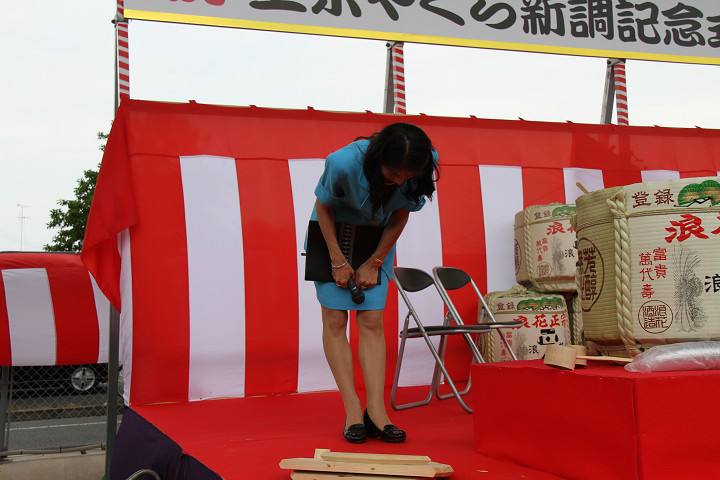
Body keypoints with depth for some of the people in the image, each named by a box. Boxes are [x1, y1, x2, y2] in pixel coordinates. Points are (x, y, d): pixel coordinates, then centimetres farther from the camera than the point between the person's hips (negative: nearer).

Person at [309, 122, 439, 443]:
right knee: (335, 319, -7)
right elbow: (323, 206, -15)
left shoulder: (422, 169, -24)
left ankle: (376, 411, -6)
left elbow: (400, 216, -7)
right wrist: (338, 261, -12)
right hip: (332, 234, -2)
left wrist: (375, 262, -6)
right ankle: (352, 410, -4)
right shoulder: (343, 163, -33)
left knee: (372, 322, -5)